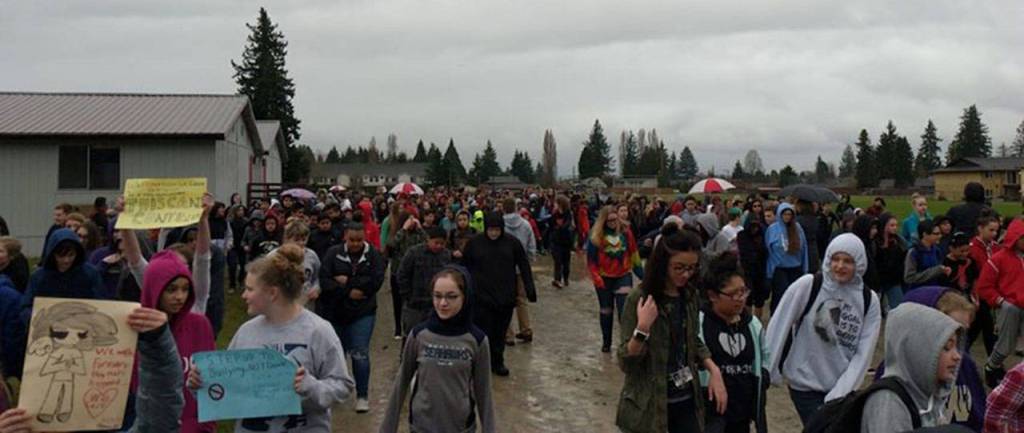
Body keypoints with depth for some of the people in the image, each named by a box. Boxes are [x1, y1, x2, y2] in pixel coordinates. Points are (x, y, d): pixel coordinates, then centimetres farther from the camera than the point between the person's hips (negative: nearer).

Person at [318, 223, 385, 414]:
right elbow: (324, 280, -11)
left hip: (362, 313, -1)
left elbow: (376, 281, -14)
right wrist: (348, 292, -17)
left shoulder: (373, 255, -2)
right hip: (334, 311, 2)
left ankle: (362, 396, 8)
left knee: (360, 354, -4)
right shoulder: (333, 253, -2)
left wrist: (347, 281, -14)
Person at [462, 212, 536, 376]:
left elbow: (524, 266, 4)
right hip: (482, 297, -2)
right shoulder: (474, 243, -3)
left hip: (505, 297, 2)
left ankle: (497, 362, 24)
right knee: (483, 332, -2)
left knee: (500, 332, 10)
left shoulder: (512, 242, -1)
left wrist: (530, 288, 0)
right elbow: (465, 267, 5)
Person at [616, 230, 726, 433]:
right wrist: (642, 328, -30)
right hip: (648, 404, -5)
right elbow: (625, 362, -15)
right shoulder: (639, 299, -16)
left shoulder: (690, 296, 1)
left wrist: (714, 370, -1)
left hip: (686, 399, 5)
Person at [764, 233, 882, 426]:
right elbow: (779, 327, -8)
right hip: (805, 385, -3)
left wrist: (839, 394, -11)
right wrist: (767, 370, -6)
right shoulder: (807, 286, -13)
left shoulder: (869, 300, -4)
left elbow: (863, 354, -5)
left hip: (843, 388, 3)